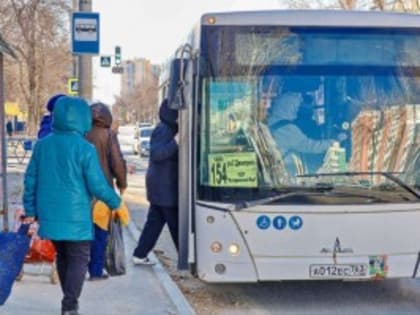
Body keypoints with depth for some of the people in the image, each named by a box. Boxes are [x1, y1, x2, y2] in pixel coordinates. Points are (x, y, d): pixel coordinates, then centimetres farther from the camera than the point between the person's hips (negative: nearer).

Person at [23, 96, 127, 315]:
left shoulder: (41, 145, 4)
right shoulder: (84, 148, -13)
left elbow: (31, 179, 7)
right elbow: (97, 185, -12)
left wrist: (30, 211, 16)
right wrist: (116, 203, 5)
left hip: (49, 214, 6)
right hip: (75, 217, -6)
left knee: (63, 257, 20)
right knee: (79, 259, 3)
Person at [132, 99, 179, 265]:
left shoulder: (169, 129, 15)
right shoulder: (163, 130, -16)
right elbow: (156, 154, -26)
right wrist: (175, 142, -34)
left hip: (162, 185, 10)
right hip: (164, 185, -10)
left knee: (155, 220, 12)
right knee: (175, 223, -3)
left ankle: (140, 255, 17)